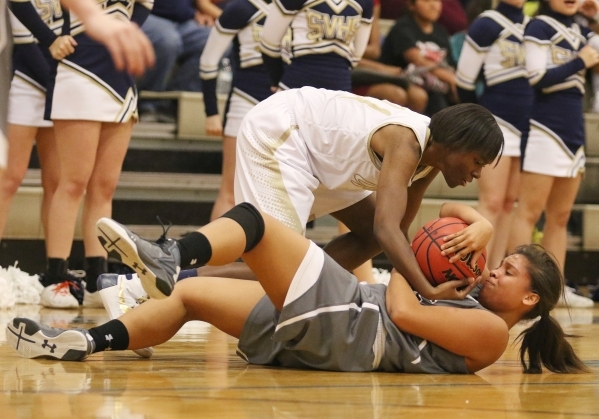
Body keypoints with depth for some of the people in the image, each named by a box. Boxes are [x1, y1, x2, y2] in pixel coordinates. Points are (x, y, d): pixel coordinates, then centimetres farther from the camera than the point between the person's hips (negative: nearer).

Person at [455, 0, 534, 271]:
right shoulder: (486, 25, -7)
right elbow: (464, 81, -5)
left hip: (526, 125, 6)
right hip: (497, 123, -6)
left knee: (509, 203, 7)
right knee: (492, 203, -9)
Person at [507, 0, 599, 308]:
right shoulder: (539, 27, -5)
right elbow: (537, 78, -14)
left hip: (574, 132, 7)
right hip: (546, 129, -7)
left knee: (560, 218, 9)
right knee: (529, 213, -8)